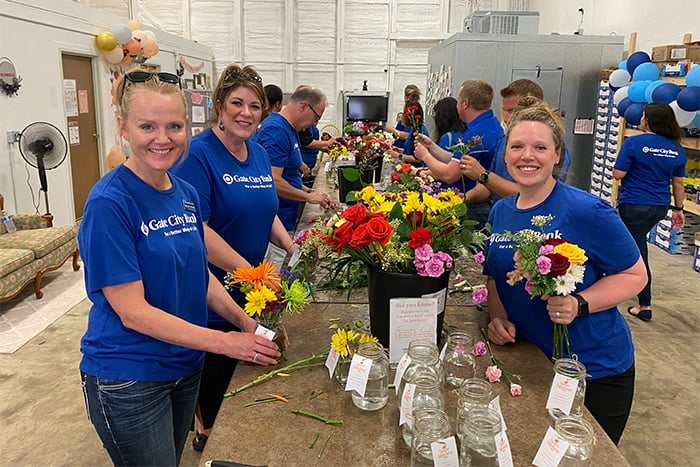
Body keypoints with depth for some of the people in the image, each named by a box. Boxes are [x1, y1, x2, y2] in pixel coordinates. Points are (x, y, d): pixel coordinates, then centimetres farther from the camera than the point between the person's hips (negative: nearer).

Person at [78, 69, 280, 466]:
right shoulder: (109, 203, -21)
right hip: (128, 380, -7)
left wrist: (247, 323, -3)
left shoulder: (187, 194, 0)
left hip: (186, 366, 7)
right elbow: (133, 312, -22)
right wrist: (225, 342, -22)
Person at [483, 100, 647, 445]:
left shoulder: (587, 211, -20)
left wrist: (578, 304, -28)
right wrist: (498, 317, -7)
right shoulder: (500, 212, -1)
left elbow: (635, 275, -13)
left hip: (596, 371, -5)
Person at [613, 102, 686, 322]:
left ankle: (645, 306, 4)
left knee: (638, 252, 0)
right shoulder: (677, 149, 3)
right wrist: (678, 209, 16)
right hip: (659, 207, 7)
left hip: (634, 205, -6)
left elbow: (618, 174, -13)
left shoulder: (633, 143, -14)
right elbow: (678, 183, 8)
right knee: (636, 244, 27)